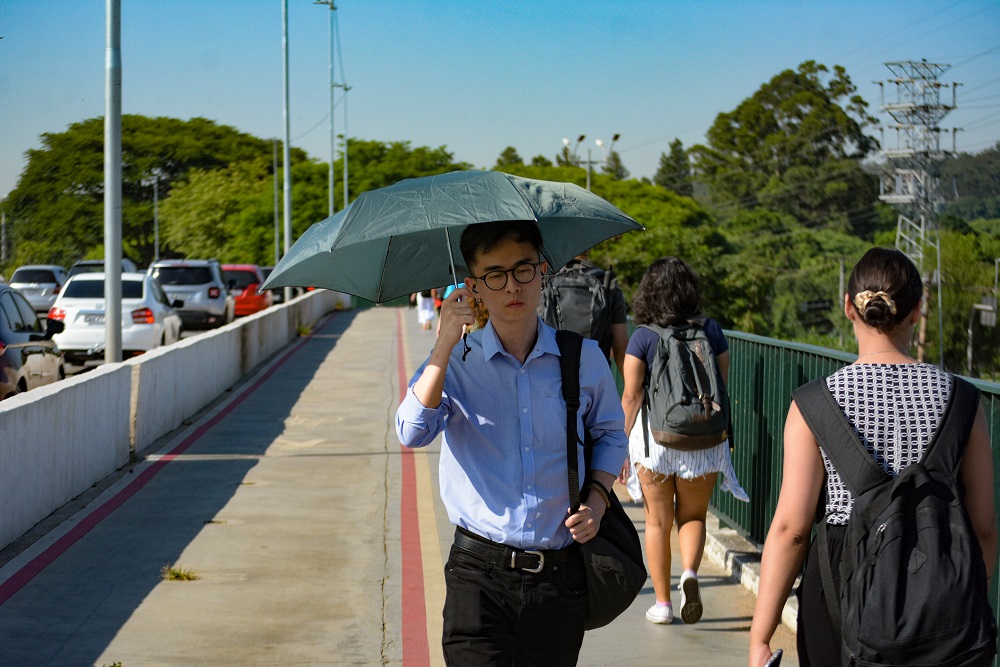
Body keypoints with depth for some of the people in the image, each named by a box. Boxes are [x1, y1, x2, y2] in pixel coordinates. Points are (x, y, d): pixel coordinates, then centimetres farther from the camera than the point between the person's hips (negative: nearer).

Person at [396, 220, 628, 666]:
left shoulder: (583, 358, 5)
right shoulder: (455, 364, 0)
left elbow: (610, 435, 19)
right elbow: (411, 433, -17)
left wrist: (597, 496, 2)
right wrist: (446, 344, -21)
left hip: (561, 575, 2)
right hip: (479, 574, -2)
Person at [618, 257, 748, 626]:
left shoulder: (643, 338, -7)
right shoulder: (711, 331, -1)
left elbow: (631, 396, -7)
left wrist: (622, 444, 2)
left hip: (654, 434, -1)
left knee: (657, 521, 12)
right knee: (693, 515, 16)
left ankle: (663, 603, 15)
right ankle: (690, 572, -11)